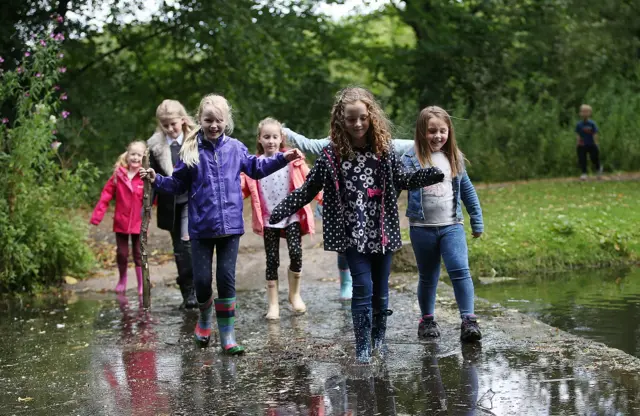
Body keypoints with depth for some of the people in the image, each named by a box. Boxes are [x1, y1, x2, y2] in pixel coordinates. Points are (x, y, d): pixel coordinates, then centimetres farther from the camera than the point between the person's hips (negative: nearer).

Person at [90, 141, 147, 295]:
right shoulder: (118, 175, -3)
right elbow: (106, 194, -4)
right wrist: (98, 214, -10)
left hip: (139, 223, -2)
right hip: (121, 222, 2)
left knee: (139, 254, 7)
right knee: (121, 253, 12)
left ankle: (142, 284, 18)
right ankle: (122, 280, 33)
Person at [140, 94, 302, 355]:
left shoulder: (235, 148, 4)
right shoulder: (190, 151, -2)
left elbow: (255, 168, 21)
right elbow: (178, 185, 6)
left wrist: (282, 159, 16)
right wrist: (157, 180, -10)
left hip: (230, 225, 1)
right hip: (201, 227, -1)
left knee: (226, 278, 0)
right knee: (202, 279, -1)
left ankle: (228, 336, 7)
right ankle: (205, 319, 31)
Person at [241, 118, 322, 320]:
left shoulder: (293, 160, 0)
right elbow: (244, 188, 3)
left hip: (292, 216, -1)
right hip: (268, 219, 1)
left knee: (296, 253, -13)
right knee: (272, 260, 4)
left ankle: (295, 294, 11)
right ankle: (273, 304, 12)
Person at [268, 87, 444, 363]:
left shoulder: (384, 150, 1)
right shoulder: (332, 155, -5)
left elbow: (402, 180, 12)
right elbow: (308, 189, 2)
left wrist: (430, 175, -5)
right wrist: (281, 212, -5)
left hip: (381, 232, 2)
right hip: (352, 234, -2)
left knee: (381, 288, 10)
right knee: (363, 287, -9)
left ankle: (379, 338, 28)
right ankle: (363, 346, -1)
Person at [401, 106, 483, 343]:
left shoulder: (454, 158, 7)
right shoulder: (411, 159, -5)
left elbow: (467, 190, 16)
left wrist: (477, 221, 18)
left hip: (452, 225, 2)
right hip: (422, 228, -2)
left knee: (460, 271, -13)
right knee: (428, 277, 10)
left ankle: (468, 321, -12)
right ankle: (427, 320, 26)